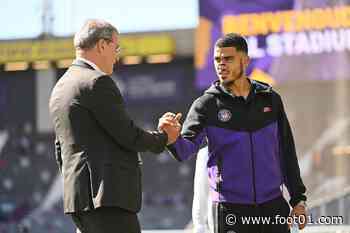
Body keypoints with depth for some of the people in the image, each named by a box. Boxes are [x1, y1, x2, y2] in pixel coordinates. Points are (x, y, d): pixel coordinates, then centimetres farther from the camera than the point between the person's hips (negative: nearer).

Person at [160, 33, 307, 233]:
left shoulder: (270, 99, 6)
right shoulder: (207, 104, -2)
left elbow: (286, 151, 11)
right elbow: (186, 148, -14)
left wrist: (299, 198, 10)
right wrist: (173, 138, -37)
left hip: (272, 205, 2)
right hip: (231, 208, -2)